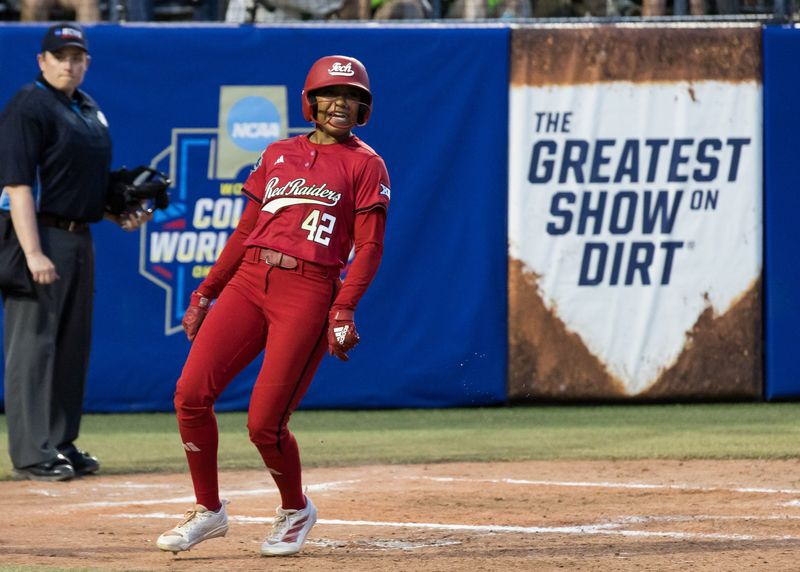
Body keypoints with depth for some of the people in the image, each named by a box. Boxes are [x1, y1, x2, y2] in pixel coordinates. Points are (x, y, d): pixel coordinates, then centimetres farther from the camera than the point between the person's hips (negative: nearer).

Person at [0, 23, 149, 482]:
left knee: (73, 345, 13)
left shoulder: (89, 111, 16)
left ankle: (61, 444, 21)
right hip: (41, 235, -9)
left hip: (80, 238, 9)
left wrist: (120, 215, 10)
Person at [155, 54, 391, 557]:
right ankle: (209, 511, 6)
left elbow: (369, 248, -3)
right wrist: (206, 293, 14)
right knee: (192, 393, -10)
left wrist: (343, 310, -16)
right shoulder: (278, 155, 18)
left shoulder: (364, 165, 4)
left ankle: (296, 511, 19)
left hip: (310, 292, -5)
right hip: (249, 279, 5)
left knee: (265, 423, -10)